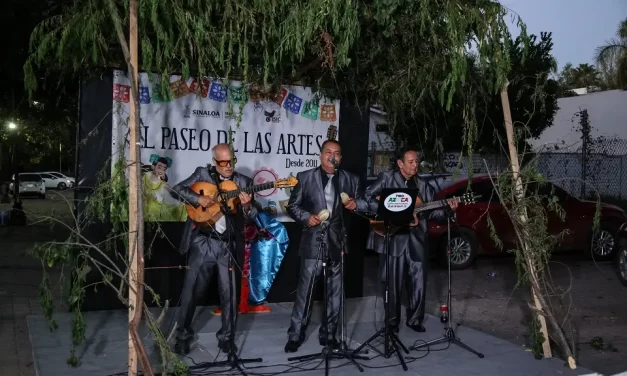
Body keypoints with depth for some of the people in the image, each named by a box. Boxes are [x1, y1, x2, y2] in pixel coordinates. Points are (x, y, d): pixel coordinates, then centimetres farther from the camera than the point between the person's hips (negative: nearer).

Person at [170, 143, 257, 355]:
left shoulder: (244, 182, 5)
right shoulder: (203, 174, 4)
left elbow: (251, 217, 3)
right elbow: (177, 189, -1)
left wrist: (247, 206, -20)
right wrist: (198, 199, -16)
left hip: (228, 244, 1)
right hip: (202, 242, -1)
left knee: (229, 292, 5)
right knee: (192, 290, 4)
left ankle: (226, 336, 21)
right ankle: (183, 335, 19)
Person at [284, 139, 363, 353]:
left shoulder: (350, 180, 10)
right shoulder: (305, 177, 4)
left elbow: (359, 204, 14)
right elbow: (292, 206, 5)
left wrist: (355, 205, -8)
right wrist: (306, 217, -12)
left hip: (339, 241, 3)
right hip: (313, 241, -2)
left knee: (335, 291, 8)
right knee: (305, 290, -2)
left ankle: (328, 334, 20)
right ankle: (295, 335, 8)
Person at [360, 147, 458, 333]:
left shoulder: (423, 185, 11)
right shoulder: (387, 178, 0)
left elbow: (430, 212, 9)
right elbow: (367, 196, -6)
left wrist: (447, 209, -7)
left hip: (416, 239, 3)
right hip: (392, 238, -3)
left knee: (419, 282, 4)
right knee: (392, 282, 4)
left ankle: (414, 319, 22)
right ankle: (392, 321, 19)